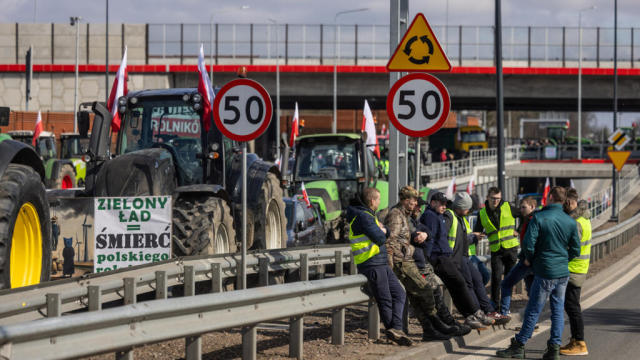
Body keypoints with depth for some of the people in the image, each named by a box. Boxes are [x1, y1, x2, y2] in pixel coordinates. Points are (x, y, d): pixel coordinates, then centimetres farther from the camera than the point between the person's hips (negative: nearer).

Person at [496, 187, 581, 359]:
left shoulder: (539, 218, -12)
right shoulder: (571, 222, 1)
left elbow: (528, 243, -17)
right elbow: (575, 250, 5)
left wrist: (529, 259, 2)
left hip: (544, 271, -4)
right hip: (563, 273, 4)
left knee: (533, 310, 2)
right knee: (558, 309, 10)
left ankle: (519, 346, 9)